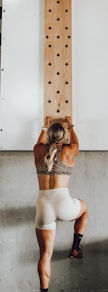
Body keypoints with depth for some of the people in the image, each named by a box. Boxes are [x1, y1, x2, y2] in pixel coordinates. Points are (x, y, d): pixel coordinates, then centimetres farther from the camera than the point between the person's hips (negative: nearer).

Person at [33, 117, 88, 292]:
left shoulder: (38, 150, 10)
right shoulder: (69, 151, 4)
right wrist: (70, 126, 46)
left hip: (43, 206, 2)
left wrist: (45, 127, 52)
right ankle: (75, 248, 28)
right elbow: (76, 142, 29)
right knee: (83, 207, 33)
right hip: (63, 204, -2)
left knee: (45, 254, 11)